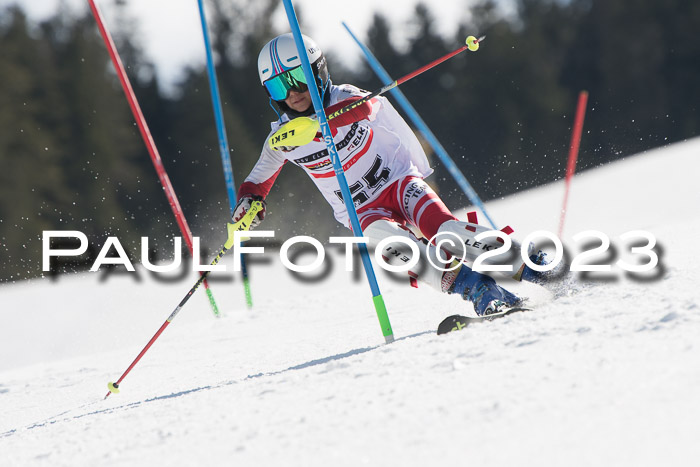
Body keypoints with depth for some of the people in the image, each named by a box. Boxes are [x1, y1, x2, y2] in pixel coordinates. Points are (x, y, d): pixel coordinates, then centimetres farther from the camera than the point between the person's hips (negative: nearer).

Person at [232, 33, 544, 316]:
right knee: (392, 244, -32)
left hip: (399, 181, -1)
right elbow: (258, 181, 12)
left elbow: (365, 107, -34)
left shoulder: (343, 98, -10)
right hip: (362, 213, 2)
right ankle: (477, 290, -38)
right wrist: (248, 200, -12)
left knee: (443, 230, -29)